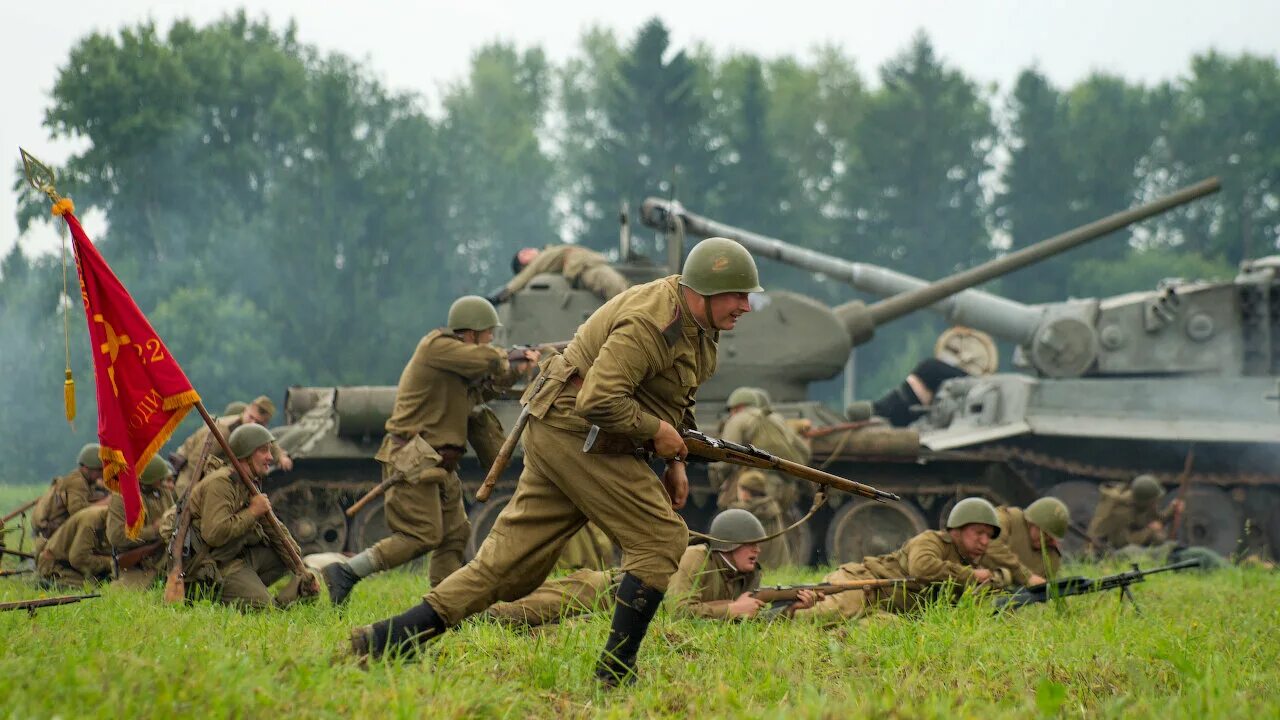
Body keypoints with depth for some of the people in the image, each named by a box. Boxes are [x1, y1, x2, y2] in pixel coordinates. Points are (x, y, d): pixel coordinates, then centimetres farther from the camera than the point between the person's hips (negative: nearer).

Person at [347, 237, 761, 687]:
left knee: (507, 565, 6)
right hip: (577, 432, -10)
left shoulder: (696, 326, 12)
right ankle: (616, 671, -6)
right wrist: (657, 432, -18)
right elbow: (599, 401, -28)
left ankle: (387, 639, 3)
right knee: (660, 538, -8)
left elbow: (678, 403, 26)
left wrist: (675, 460, 15)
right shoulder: (652, 322, -21)